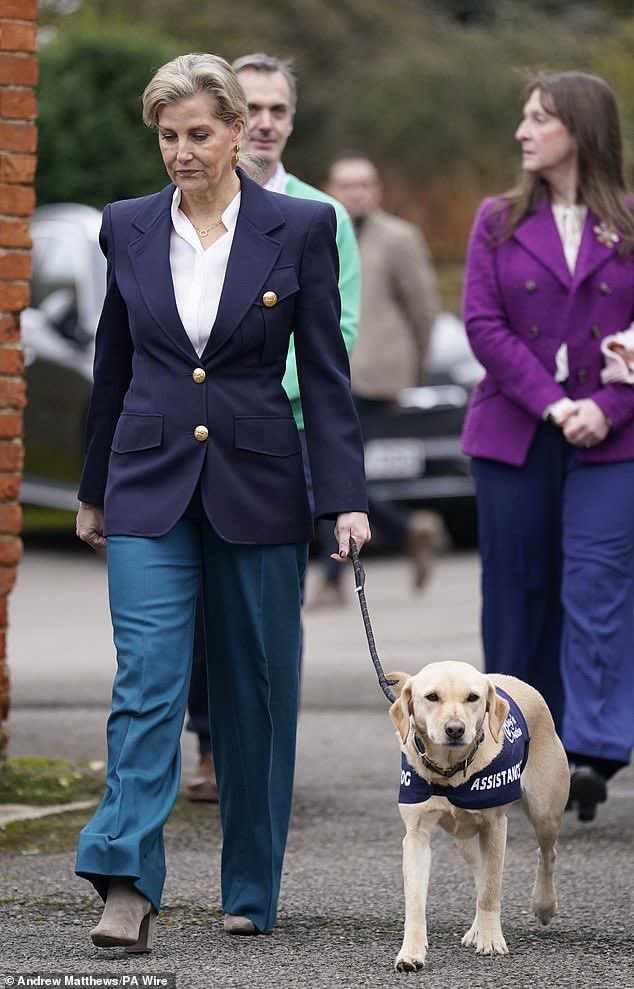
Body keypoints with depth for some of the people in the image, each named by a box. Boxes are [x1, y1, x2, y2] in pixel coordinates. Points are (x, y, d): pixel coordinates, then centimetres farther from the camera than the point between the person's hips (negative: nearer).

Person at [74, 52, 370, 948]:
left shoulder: (300, 228, -3)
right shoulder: (127, 228, 4)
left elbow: (326, 370, -3)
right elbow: (114, 364, 13)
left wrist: (346, 496, -9)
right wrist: (94, 490, 17)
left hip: (258, 486, -1)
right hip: (150, 483, 1)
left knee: (255, 692, 7)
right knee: (146, 679, -12)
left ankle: (252, 890, 20)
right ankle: (128, 890, -19)